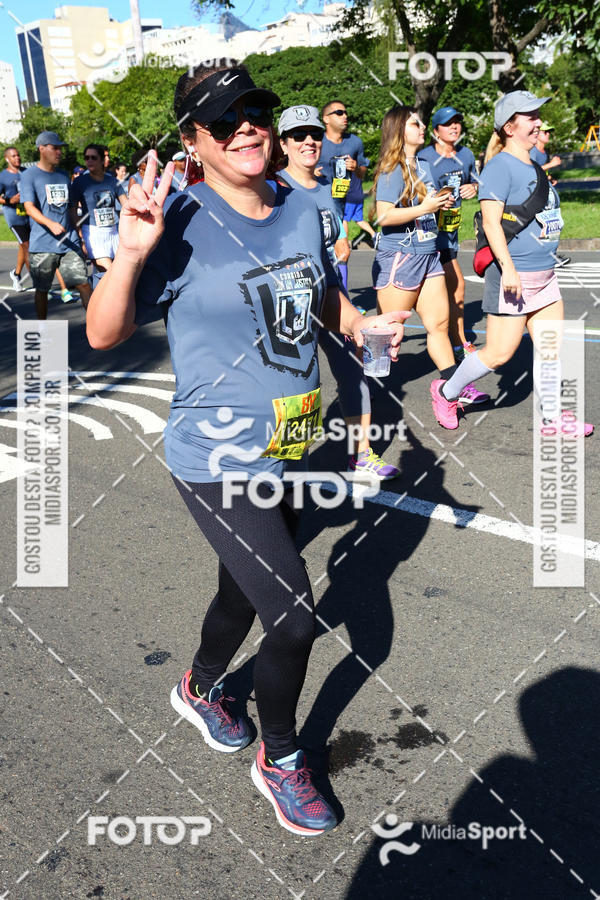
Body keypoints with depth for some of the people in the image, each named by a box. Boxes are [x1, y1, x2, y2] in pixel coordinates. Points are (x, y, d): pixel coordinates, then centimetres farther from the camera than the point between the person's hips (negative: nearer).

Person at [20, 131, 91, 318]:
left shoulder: (63, 176, 16)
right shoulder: (29, 175, -1)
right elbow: (29, 207, -13)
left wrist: (79, 235, 19)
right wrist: (51, 224, -30)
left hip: (69, 241, 4)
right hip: (42, 245, -4)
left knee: (83, 283, -5)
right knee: (42, 289, 5)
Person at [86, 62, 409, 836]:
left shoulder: (300, 210, 3)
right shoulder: (182, 222, -16)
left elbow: (325, 295, 18)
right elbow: (103, 334, -16)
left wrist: (364, 328, -2)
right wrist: (131, 253, -32)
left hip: (287, 450, 7)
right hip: (216, 461, -6)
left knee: (247, 595, 23)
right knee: (295, 618, -6)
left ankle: (199, 690, 55)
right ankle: (278, 763, 24)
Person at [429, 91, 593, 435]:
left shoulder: (534, 166, 14)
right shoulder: (500, 166, -13)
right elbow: (491, 221, -21)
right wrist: (508, 268, -27)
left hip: (545, 275, 9)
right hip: (512, 276, -9)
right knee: (499, 353, -3)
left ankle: (552, 417, 19)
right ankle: (447, 391, 17)